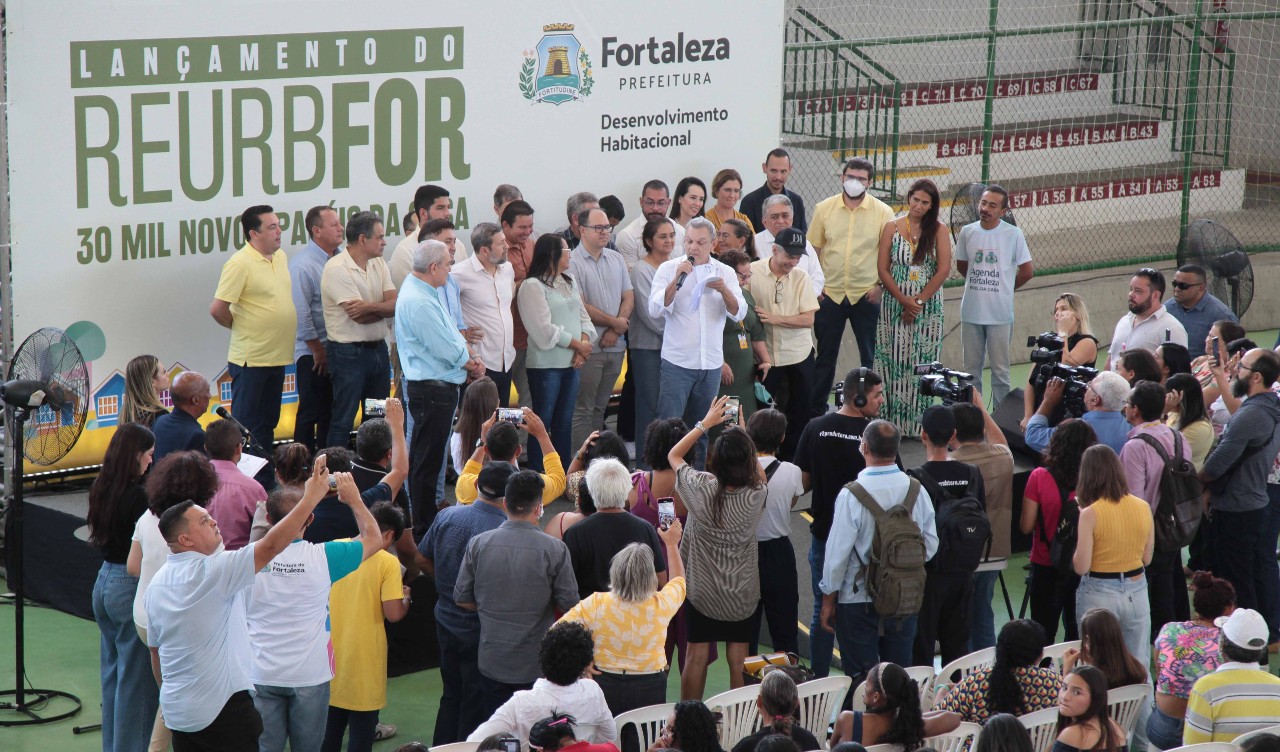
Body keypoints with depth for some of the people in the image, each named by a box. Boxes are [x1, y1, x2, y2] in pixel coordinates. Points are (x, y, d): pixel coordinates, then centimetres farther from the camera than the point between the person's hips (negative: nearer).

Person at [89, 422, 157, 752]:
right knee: (136, 679, 1)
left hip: (104, 581, 9)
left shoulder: (101, 489, 4)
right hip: (131, 587, -8)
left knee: (112, 674, 18)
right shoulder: (137, 496, -20)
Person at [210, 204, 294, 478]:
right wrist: (242, 327, -4)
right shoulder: (240, 264, -16)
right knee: (246, 426, -1)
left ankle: (266, 477, 23)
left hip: (278, 356, 8)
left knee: (268, 424, 15)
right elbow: (217, 309, -19)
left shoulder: (281, 257, 10)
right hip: (250, 359, -8)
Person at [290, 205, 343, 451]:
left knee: (332, 413, 14)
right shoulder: (302, 265, -15)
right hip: (313, 354, -7)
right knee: (310, 413, 0)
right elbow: (301, 314, -16)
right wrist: (318, 351, -13)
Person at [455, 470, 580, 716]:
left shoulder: (478, 544, -6)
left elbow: (462, 599, 2)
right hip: (537, 667, -2)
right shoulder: (555, 550, -12)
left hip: (492, 663, 2)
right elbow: (568, 605, -7)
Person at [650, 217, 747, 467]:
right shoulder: (669, 269, 0)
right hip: (677, 361, -3)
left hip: (711, 362, 3)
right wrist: (677, 280, -20)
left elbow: (739, 313, -2)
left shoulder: (725, 273, 8)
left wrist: (724, 290, -20)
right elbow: (655, 309, -10)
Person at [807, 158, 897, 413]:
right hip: (829, 294, 1)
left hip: (866, 296, -1)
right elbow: (812, 249, 7)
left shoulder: (883, 213, -2)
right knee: (825, 355, 9)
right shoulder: (824, 209, 2)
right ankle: (816, 409, 18)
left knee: (870, 357, 5)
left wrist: (881, 285, -9)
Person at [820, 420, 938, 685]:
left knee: (860, 680, 5)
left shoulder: (851, 495, -18)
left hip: (858, 601, -4)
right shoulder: (916, 490, -5)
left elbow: (838, 553, -13)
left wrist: (828, 600, -2)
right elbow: (931, 545, 3)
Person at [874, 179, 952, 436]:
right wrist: (904, 300, -11)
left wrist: (918, 302, -10)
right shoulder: (892, 228, 4)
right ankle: (894, 422, 3)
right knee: (896, 362, -1)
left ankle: (919, 423, 6)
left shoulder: (939, 230, 2)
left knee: (923, 363, 1)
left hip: (928, 307, 0)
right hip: (895, 305, 0)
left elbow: (944, 270, -6)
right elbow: (883, 269, -1)